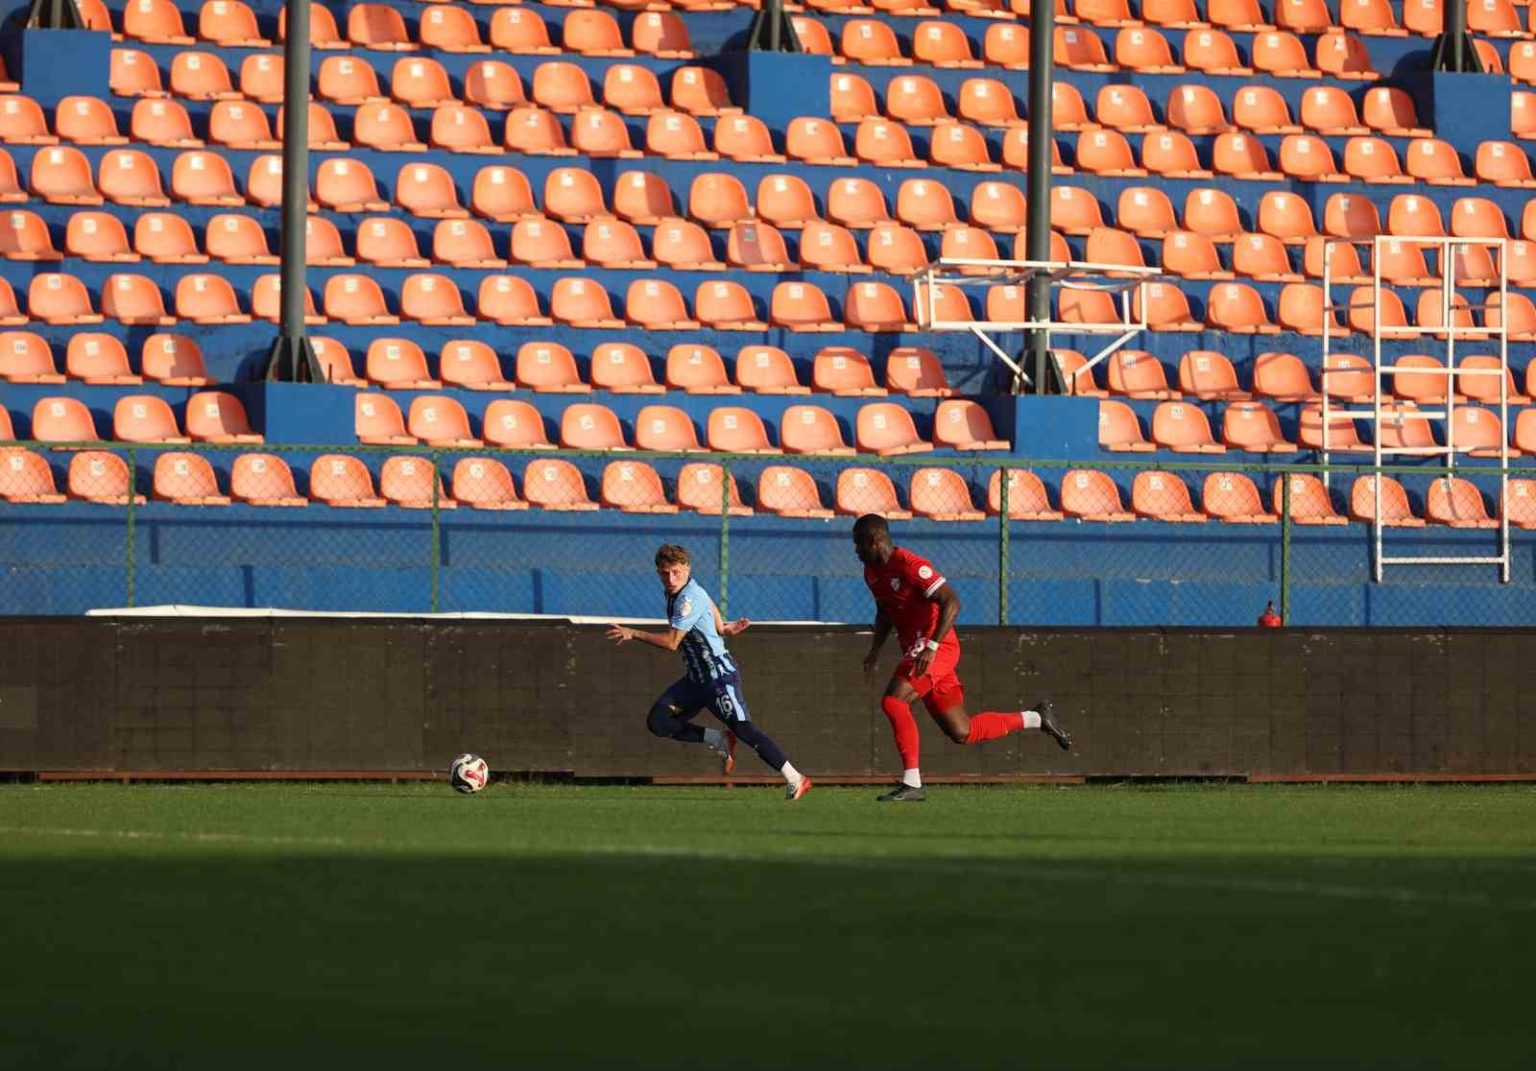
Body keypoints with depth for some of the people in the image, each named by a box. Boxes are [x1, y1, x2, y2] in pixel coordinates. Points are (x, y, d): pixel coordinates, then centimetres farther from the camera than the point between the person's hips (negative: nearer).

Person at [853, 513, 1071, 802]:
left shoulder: (910, 566, -18)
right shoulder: (872, 571, 10)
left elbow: (952, 603, -24)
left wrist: (931, 647, -31)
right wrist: (875, 650, 16)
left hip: (938, 648, -9)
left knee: (893, 701, -24)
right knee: (962, 732, 8)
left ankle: (911, 784, -20)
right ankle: (1036, 718, 23)